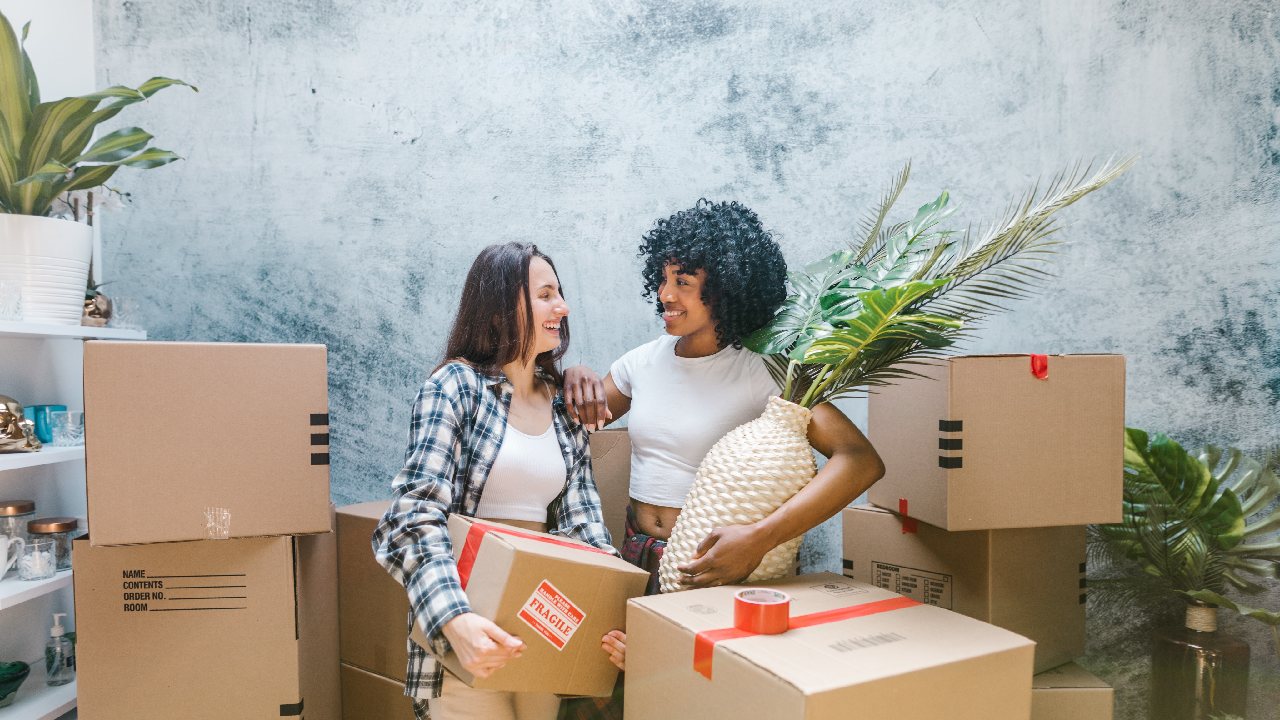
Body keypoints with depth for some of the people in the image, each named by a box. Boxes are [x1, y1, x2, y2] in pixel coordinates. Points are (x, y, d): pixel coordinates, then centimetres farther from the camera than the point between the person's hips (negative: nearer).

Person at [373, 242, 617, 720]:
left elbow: (582, 520, 2)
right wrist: (454, 619, -33)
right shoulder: (456, 386, -8)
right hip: (471, 630, -5)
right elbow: (416, 518, -18)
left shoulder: (565, 407, 8)